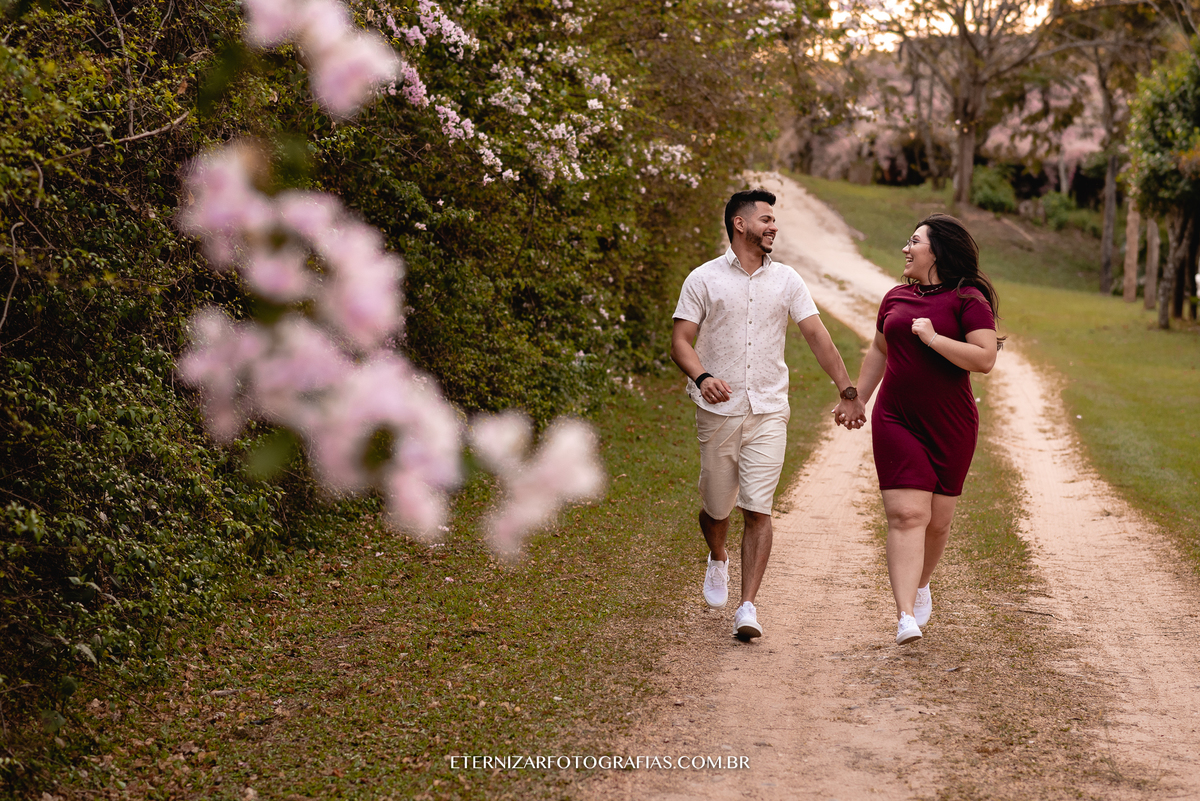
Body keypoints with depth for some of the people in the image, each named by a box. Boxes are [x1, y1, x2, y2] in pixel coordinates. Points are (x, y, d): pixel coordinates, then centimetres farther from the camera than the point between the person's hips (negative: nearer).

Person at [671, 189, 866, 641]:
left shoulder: (786, 281, 7)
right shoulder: (704, 279, 0)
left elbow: (817, 336, 4)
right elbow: (680, 341, -4)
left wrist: (848, 391, -4)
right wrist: (702, 377, -25)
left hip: (768, 412, 1)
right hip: (718, 412, -1)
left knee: (758, 510, -8)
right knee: (716, 507, 10)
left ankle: (748, 606, -6)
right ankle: (717, 559, 44)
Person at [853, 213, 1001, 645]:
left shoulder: (968, 299, -7)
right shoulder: (896, 298, 10)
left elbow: (985, 358, -17)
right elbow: (878, 352, 23)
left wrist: (933, 338, -20)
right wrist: (856, 400, 24)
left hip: (950, 428, -2)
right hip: (896, 422, 2)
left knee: (937, 519, 10)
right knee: (906, 514, -11)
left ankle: (920, 585, 38)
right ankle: (906, 616, -18)